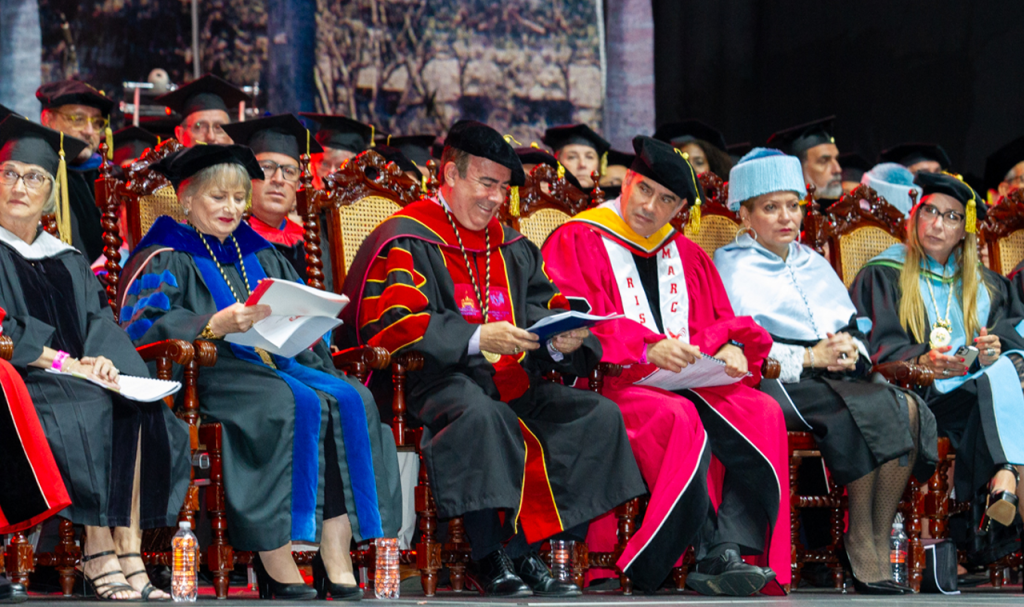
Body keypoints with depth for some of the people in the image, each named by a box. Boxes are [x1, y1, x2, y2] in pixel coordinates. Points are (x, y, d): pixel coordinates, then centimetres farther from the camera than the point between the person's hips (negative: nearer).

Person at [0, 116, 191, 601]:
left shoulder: (68, 263, 23)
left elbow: (100, 322, 11)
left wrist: (99, 358, -13)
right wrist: (62, 360, -15)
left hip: (77, 377, 5)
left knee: (141, 411, -24)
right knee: (91, 407, -33)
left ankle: (128, 554, -31)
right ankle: (99, 558, -32)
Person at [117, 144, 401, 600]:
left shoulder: (259, 256, 25)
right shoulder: (166, 261, 6)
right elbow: (142, 327, -11)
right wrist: (216, 326, -25)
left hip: (273, 365, 6)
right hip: (208, 371, -6)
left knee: (348, 400, -24)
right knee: (291, 405, -36)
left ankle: (336, 563, -31)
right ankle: (277, 567, -35)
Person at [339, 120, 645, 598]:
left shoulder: (512, 249, 24)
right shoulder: (406, 241, 1)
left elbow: (547, 308, 18)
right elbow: (391, 322, -13)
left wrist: (561, 342, -8)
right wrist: (476, 338, -24)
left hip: (512, 380, 7)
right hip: (440, 378, -7)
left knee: (599, 415, -14)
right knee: (482, 415, -40)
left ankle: (525, 553, -14)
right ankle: (489, 559, -28)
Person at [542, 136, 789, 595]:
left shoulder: (685, 254, 25)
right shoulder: (578, 242, 5)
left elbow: (722, 322, 20)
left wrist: (730, 347, -6)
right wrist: (646, 348, -24)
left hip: (692, 382, 6)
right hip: (615, 382, -5)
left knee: (762, 414, -24)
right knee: (680, 420, -37)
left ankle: (727, 554, -35)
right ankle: (713, 552, -33)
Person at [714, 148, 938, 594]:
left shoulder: (815, 265, 30)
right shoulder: (731, 266, 9)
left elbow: (855, 331, 23)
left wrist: (851, 351, -2)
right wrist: (809, 358, -13)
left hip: (837, 376, 6)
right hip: (777, 384, -6)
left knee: (907, 408, -26)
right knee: (863, 412, -32)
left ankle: (877, 547, -25)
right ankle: (863, 549, -23)